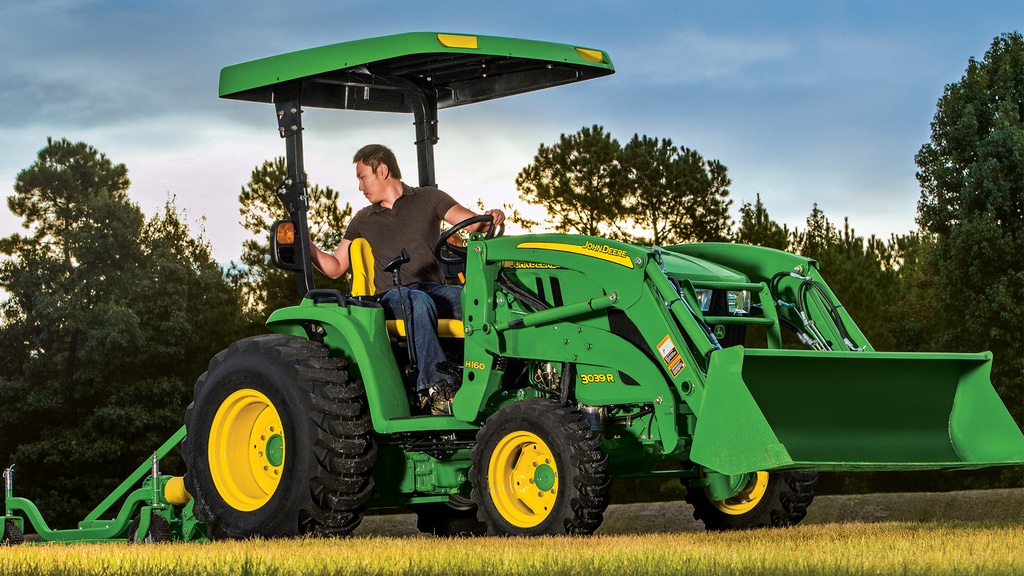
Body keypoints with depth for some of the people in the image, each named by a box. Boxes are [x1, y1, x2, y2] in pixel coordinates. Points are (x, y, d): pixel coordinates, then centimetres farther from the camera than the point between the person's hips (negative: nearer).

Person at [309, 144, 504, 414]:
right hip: (391, 298, -1)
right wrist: (306, 245, 6)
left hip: (433, 290, 1)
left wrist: (491, 218, -17)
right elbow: (335, 267, 22)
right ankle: (434, 387, -48)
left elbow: (475, 223, 6)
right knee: (419, 302, -39)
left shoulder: (428, 199, 16)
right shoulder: (363, 221, 22)